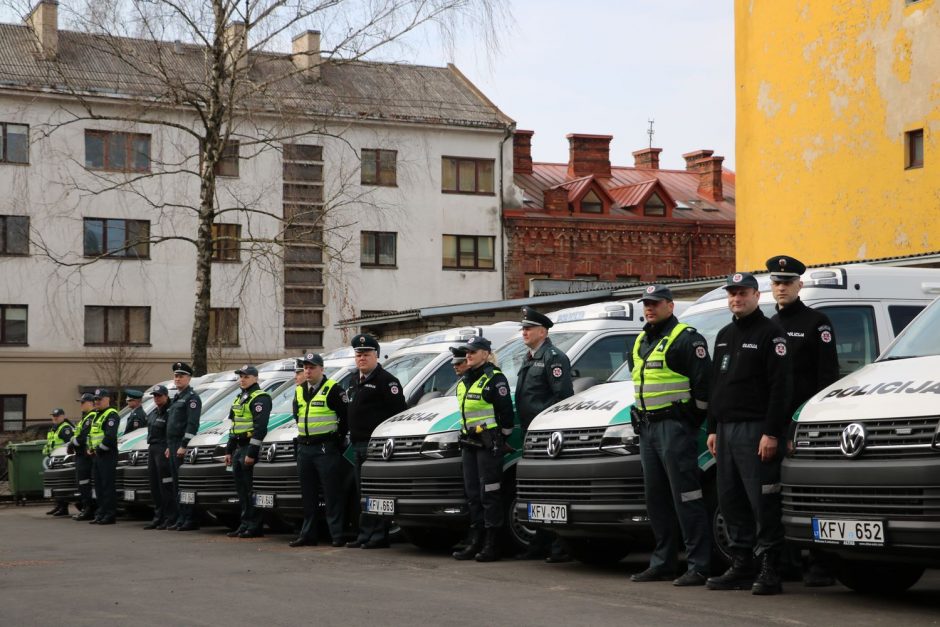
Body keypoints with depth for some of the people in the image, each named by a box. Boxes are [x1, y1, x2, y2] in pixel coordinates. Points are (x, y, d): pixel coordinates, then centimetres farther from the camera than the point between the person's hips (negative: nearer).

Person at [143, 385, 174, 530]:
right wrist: (149, 449, 18)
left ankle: (170, 518, -9)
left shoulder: (170, 412, -9)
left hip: (164, 450, -10)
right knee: (154, 485, 10)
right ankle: (158, 517, 15)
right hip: (152, 449, 10)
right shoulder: (153, 414, 21)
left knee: (166, 485, -10)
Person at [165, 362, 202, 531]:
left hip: (183, 446, -10)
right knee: (176, 484, 10)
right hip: (174, 446, 10)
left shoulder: (192, 397, -8)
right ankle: (180, 518, 13)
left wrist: (184, 446, -22)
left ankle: (190, 519, -10)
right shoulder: (176, 398, 22)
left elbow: (192, 424, -17)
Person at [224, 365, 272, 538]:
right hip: (239, 449, 10)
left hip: (250, 448, -10)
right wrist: (229, 451, 21)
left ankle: (255, 527, -5)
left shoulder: (260, 398, -11)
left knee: (251, 490, -8)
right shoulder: (239, 398, 21)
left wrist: (251, 452, -24)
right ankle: (245, 524, 16)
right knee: (241, 489, 10)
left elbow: (260, 427, -19)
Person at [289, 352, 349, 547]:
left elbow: (345, 415, -7)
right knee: (308, 494, 10)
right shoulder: (299, 391, 15)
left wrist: (338, 438, -3)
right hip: (304, 448, 7)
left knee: (332, 493, -7)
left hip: (326, 448, -7)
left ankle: (337, 535, -6)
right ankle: (307, 534, 15)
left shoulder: (332, 389, -7)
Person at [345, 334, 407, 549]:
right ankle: (365, 535, 16)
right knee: (363, 493, 11)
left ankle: (379, 536, -8)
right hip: (358, 444, 9)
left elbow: (399, 410, -14)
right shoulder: (355, 382, 21)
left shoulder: (386, 380, -7)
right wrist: (351, 435, 19)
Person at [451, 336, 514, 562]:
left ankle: (492, 545, -6)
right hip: (469, 443, 9)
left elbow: (506, 411, -11)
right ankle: (476, 542, 14)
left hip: (489, 444, -9)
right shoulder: (464, 381, 17)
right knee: (473, 494, 9)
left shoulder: (495, 379, -9)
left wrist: (503, 436, -7)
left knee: (490, 494, -8)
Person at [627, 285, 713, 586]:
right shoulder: (641, 342, 19)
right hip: (648, 427, 9)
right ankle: (662, 563, 18)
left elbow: (704, 381, -13)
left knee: (686, 498, -10)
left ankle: (699, 566, -9)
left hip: (675, 427, -9)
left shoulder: (686, 338, -8)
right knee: (656, 499, 12)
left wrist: (695, 417, -10)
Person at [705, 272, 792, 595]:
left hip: (756, 430, -8)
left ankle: (770, 571, -5)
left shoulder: (771, 333, -6)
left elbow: (780, 387, -13)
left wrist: (771, 433, -19)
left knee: (763, 503, -8)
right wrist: (712, 429, 17)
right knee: (730, 502, 9)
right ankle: (741, 567, 15)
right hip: (726, 429, 8)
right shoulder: (724, 336, 19)